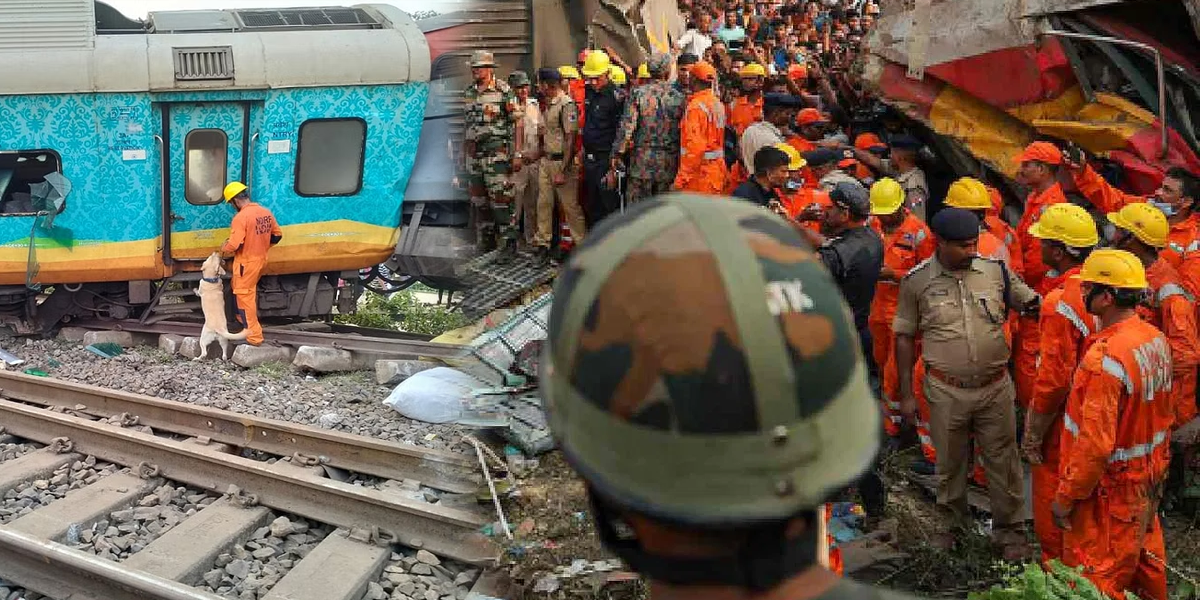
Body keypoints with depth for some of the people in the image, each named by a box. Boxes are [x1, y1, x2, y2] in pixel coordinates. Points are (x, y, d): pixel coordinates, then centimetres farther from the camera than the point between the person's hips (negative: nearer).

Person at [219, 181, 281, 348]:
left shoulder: (241, 217, -22)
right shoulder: (266, 212, 3)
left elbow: (234, 245, -25)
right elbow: (277, 235, 12)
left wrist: (223, 248, -3)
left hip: (246, 263, -8)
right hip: (261, 260, 8)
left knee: (245, 297, 1)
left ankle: (254, 336, 3)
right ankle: (244, 319, 38)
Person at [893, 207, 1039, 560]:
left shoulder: (995, 270, -3)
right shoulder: (917, 281, -6)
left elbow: (1032, 305, 8)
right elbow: (904, 337, 1)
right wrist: (906, 394, 0)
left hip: (995, 386, 1)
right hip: (946, 391, -1)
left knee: (1003, 461, 10)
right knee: (949, 462, 15)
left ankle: (1009, 530, 27)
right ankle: (951, 523, 35)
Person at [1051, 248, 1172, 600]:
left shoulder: (1105, 357, -29)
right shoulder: (1156, 339, -1)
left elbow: (1095, 444, -28)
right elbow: (1163, 416, 10)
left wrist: (1065, 497, -17)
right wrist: (1156, 469, 21)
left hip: (1110, 489, -9)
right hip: (1150, 478, 9)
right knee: (1145, 560, 26)